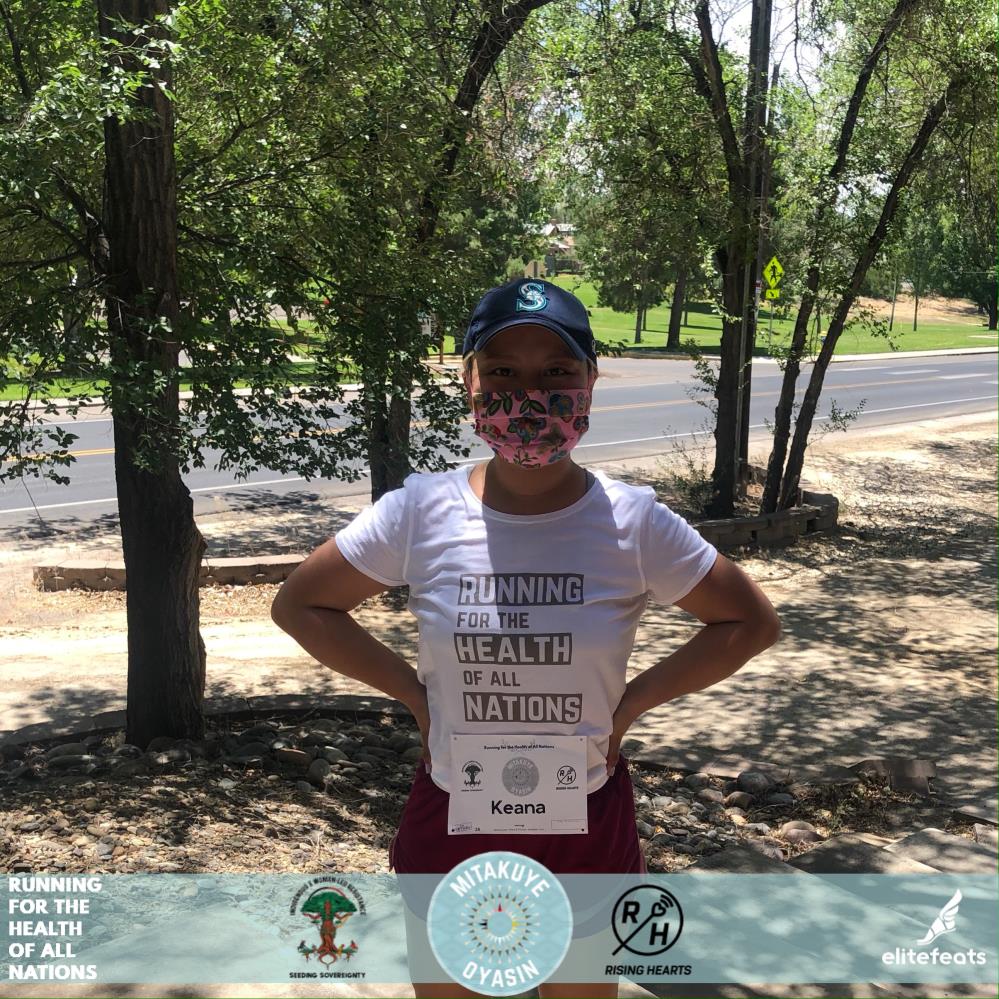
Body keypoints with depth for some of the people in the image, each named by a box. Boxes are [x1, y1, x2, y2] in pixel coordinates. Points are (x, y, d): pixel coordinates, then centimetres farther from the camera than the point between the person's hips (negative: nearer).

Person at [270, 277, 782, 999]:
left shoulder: (633, 521, -13)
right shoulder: (421, 513, -12)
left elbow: (753, 623, -2)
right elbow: (300, 603, 0)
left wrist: (632, 699, -9)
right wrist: (413, 690, -7)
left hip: (587, 827, 0)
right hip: (449, 823, 1)